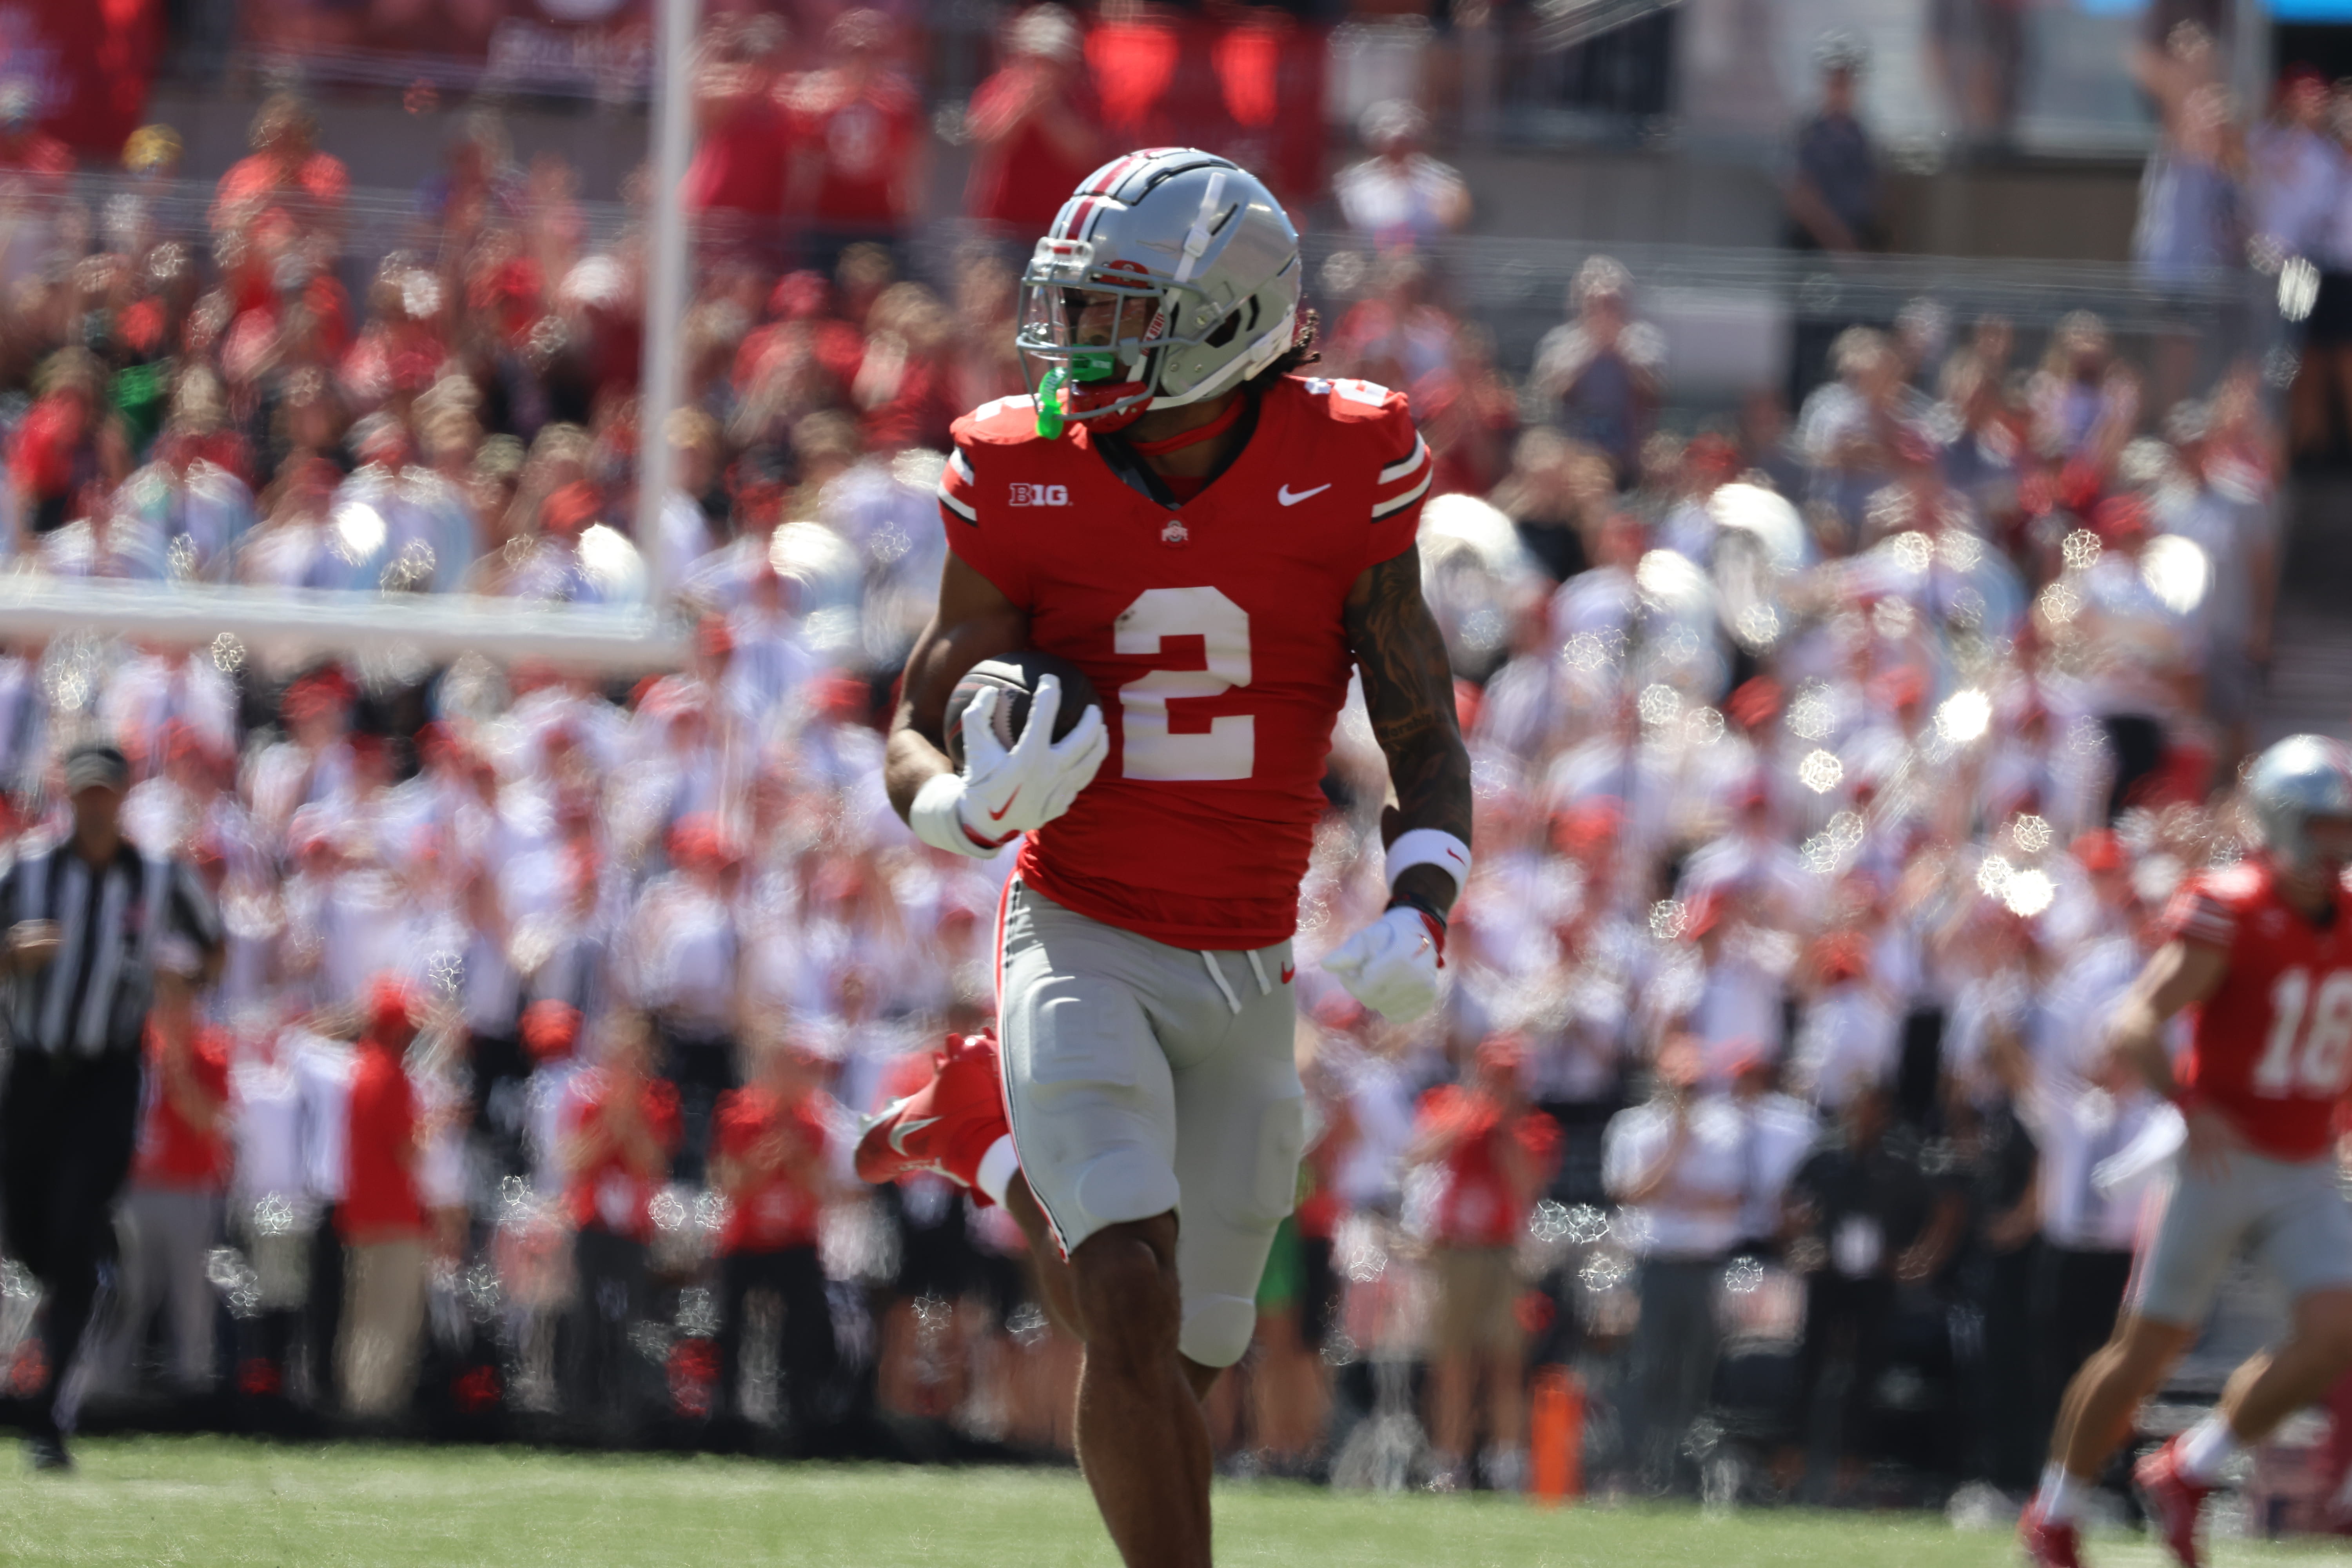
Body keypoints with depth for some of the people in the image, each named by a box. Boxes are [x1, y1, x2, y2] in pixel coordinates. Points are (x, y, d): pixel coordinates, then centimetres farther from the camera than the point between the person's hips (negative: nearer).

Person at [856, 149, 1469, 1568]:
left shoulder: (1341, 471, -6)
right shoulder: (1028, 479, -6)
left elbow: (1426, 739, 0)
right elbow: (916, 735, 0)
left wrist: (1420, 914, -17)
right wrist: (972, 803, -23)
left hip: (1249, 971, 2)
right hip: (1083, 945, -2)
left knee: (1176, 1366, 8)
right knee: (1134, 1310, -21)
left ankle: (998, 1145, 35)